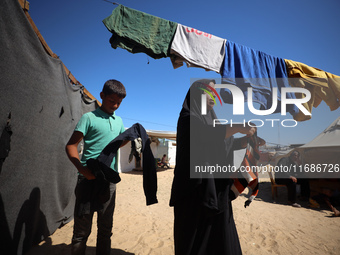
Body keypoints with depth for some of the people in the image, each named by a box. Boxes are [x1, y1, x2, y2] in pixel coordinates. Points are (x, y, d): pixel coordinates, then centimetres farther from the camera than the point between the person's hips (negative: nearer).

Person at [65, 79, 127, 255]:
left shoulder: (119, 121, 13)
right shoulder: (89, 118, -3)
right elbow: (71, 146, -6)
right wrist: (82, 169, -22)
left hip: (109, 179, 5)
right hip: (89, 178, -5)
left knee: (106, 227, 14)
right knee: (82, 228, 2)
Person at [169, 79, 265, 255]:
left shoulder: (210, 118, 17)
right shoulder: (188, 117, -7)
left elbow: (227, 143, 15)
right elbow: (205, 134, -27)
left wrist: (249, 139, 1)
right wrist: (236, 127, -29)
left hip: (215, 187, 8)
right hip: (197, 186, -8)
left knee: (220, 233, 14)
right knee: (196, 236, 3)